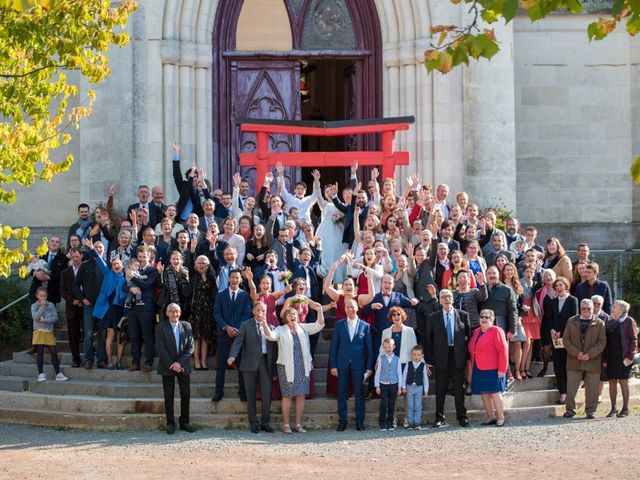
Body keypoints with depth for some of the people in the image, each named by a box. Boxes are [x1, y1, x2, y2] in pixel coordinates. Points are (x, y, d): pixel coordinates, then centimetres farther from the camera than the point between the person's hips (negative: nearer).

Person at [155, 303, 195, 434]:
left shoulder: (186, 326, 5)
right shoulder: (161, 327, -2)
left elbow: (190, 347, 1)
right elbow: (160, 349, -8)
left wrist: (180, 363, -11)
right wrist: (171, 365, -14)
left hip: (183, 366, 2)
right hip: (167, 367, -2)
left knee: (186, 395, 3)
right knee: (169, 396, 2)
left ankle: (184, 422, 11)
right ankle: (170, 423, 8)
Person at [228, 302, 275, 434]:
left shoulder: (269, 326, 10)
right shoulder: (245, 325, 4)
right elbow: (238, 341, -7)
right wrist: (232, 356, -21)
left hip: (265, 362, 1)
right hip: (250, 363, -1)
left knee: (267, 394, -4)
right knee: (251, 396, 3)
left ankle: (265, 423, 7)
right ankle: (254, 423, 11)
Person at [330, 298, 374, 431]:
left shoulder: (365, 326, 4)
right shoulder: (339, 325, 5)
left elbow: (369, 348, 4)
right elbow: (334, 346, 4)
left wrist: (369, 367, 0)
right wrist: (333, 365, -2)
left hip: (358, 365, 0)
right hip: (342, 364, 1)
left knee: (359, 394, 4)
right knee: (342, 394, 4)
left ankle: (359, 421, 12)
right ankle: (342, 421, 10)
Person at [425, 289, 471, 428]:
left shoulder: (463, 315, 4)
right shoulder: (434, 318, 4)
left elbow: (468, 335, 7)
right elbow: (429, 339, 5)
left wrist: (467, 355, 1)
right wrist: (431, 358, -2)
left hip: (458, 357, 0)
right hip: (441, 357, 0)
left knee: (459, 388, 6)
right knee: (440, 389, 3)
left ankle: (462, 416, 14)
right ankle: (439, 418, 9)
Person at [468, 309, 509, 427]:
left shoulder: (496, 331, -8)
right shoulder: (477, 331, 15)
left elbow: (503, 351, -12)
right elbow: (472, 349, 22)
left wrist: (501, 369, -16)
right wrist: (473, 366, 15)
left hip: (492, 370, -7)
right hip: (478, 370, 7)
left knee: (495, 394, -5)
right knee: (484, 394, 9)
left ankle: (500, 418, 2)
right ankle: (490, 417, 19)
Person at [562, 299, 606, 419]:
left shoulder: (599, 323, 4)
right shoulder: (571, 321, 9)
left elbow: (602, 342, -2)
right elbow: (565, 339, 3)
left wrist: (589, 354, -12)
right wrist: (576, 353, -10)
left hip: (592, 361, -1)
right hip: (574, 362, 1)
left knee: (592, 388, 2)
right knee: (571, 387, 1)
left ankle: (590, 410, 10)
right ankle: (570, 409, 9)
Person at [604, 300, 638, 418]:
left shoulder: (628, 321, -3)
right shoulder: (610, 322, 13)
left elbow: (633, 340, -7)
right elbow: (606, 342, 14)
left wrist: (630, 356, -15)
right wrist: (605, 359, 9)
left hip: (623, 358, -5)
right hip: (611, 358, 5)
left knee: (623, 382, -2)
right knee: (612, 382, 6)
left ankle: (625, 409, 5)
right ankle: (613, 408, 14)